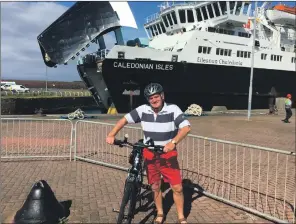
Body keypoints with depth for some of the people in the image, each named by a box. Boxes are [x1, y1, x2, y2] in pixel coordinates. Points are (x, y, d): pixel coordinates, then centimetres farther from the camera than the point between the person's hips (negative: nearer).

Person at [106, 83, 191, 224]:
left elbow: (186, 127, -22)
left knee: (177, 187, -1)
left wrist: (173, 142, -36)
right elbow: (125, 120, -2)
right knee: (155, 187, 14)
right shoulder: (143, 110, -7)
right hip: (150, 154, 3)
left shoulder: (173, 109, -15)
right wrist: (111, 135, -15)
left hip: (168, 154, -2)